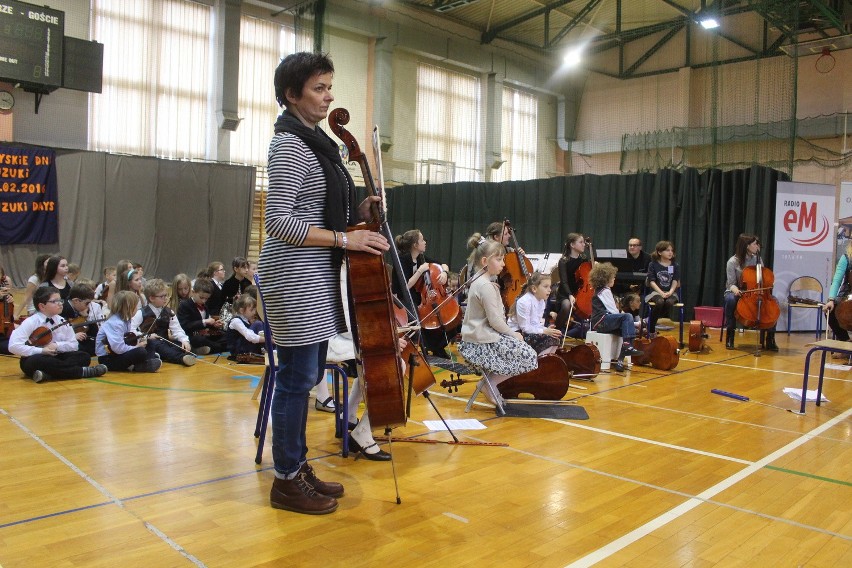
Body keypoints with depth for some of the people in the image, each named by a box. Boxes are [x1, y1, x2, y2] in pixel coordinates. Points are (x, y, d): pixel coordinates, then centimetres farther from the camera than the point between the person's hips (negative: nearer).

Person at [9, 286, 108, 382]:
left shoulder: (62, 322, 2)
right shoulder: (30, 322, -10)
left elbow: (73, 345, 6)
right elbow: (13, 346, -18)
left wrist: (57, 345, -14)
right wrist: (41, 351, -23)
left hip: (56, 357, 5)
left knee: (84, 357, -14)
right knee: (34, 361, -38)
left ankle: (48, 374, -33)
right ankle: (82, 371, -31)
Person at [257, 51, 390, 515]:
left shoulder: (316, 142, 16)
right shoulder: (289, 145, -12)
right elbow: (278, 222, -19)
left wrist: (357, 214, 3)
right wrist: (345, 239, -20)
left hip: (316, 275, 9)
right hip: (295, 276, -9)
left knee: (305, 376, 14)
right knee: (297, 377, -2)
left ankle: (299, 466, 27)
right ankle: (287, 481, 12)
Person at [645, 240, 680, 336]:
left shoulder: (675, 266, 9)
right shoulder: (653, 265, 2)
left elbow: (675, 281, 1)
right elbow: (652, 282, -6)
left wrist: (670, 292, -18)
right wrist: (662, 293, -19)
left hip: (671, 292, 2)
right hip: (656, 292, -2)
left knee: (669, 302, -34)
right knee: (660, 302, -35)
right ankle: (651, 329, -21)